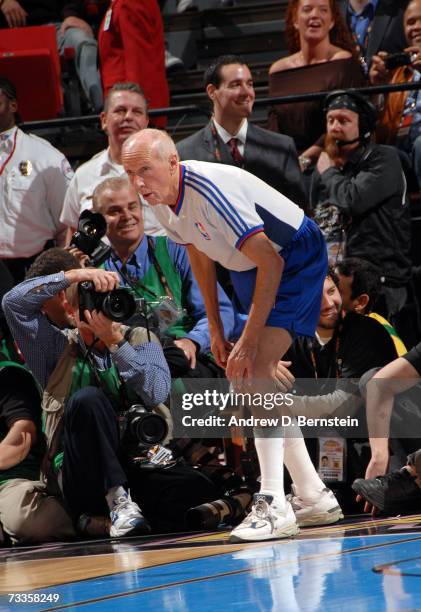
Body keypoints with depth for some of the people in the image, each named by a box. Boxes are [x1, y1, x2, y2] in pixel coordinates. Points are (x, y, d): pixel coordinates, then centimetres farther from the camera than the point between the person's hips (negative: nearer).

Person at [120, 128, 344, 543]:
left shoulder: (209, 190, -33)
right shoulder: (160, 199, -6)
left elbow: (270, 262, -31)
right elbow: (200, 255, 12)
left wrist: (249, 341, -29)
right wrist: (216, 329, 12)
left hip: (296, 257, -9)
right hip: (250, 269, 9)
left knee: (257, 366, -24)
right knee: (246, 379, 8)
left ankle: (274, 506, -28)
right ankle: (316, 496, 18)